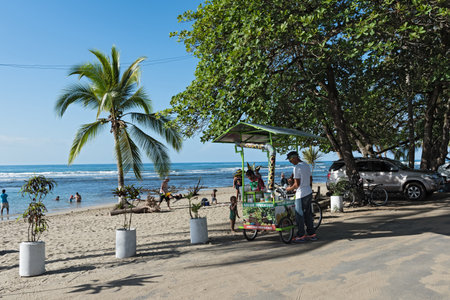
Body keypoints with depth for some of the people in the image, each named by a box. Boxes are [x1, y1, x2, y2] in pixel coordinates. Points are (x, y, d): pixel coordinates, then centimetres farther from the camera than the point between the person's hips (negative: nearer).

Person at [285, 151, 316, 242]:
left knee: (299, 215, 1)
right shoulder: (307, 165, 11)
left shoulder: (297, 167, -16)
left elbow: (297, 184, -19)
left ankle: (301, 235, 7)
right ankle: (312, 234, 21)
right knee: (308, 214, 15)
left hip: (301, 194, -9)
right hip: (309, 193, 9)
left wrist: (290, 188, -3)